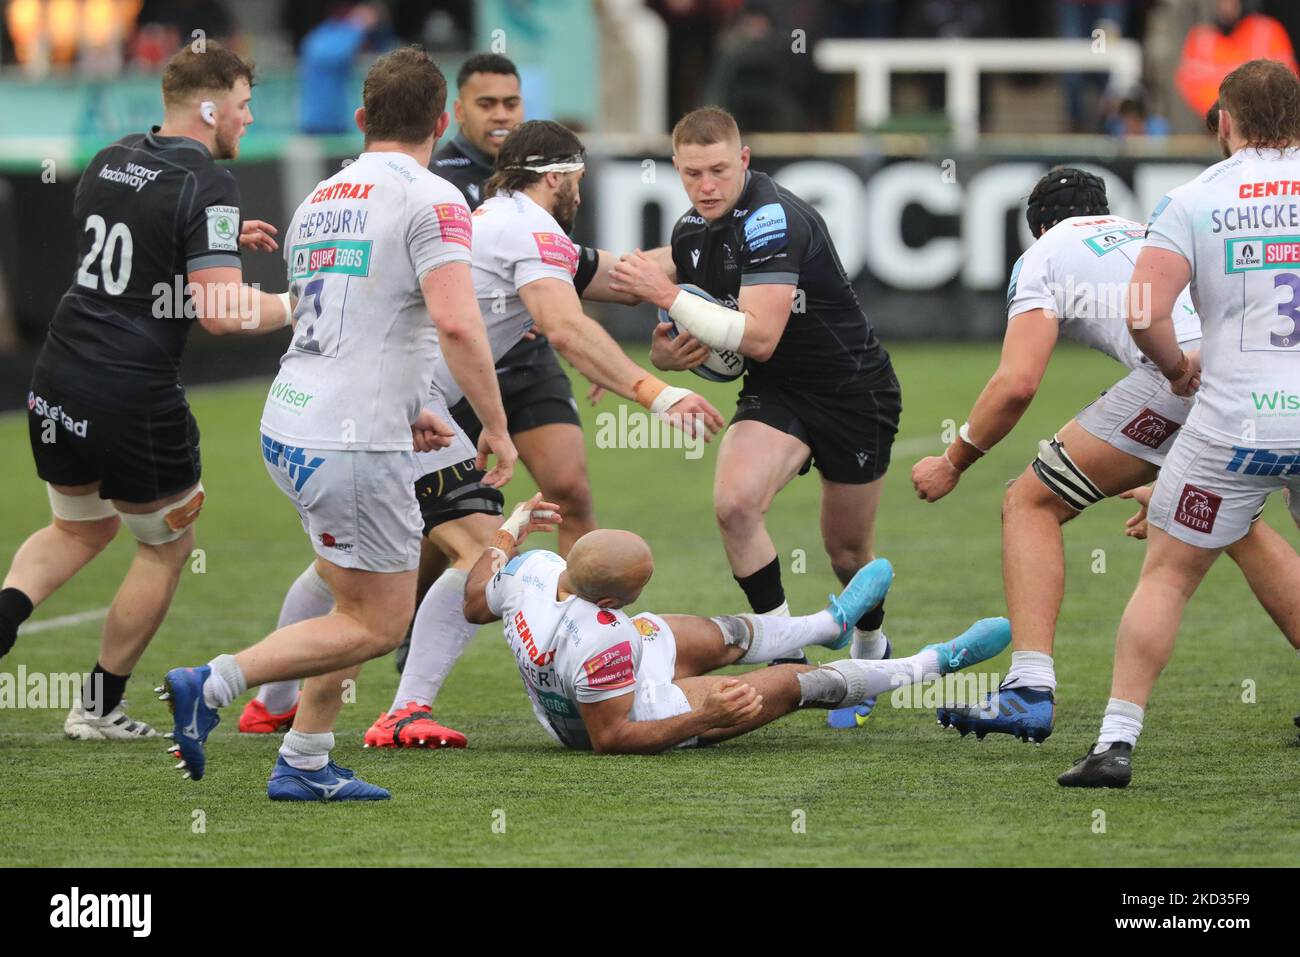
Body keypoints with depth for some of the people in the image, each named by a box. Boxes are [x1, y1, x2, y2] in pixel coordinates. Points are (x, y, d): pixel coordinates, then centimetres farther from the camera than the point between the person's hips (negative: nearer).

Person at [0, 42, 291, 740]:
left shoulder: (109, 162, 8)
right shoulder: (206, 185, -16)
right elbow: (221, 312, -23)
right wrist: (294, 307, -7)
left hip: (58, 381, 7)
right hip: (136, 397, -7)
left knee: (79, 529, 27)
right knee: (167, 547, 16)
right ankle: (99, 708, 20)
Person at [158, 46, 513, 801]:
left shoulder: (319, 200, 15)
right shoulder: (430, 200, -10)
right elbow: (457, 323, -22)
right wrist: (497, 426, -12)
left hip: (291, 428, 8)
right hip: (355, 447, -8)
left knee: (360, 603, 20)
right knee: (379, 626, 1)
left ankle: (305, 765, 16)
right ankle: (213, 685, -9)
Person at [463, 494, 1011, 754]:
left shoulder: (531, 570, -24)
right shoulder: (600, 641, -45)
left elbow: (475, 605, 0)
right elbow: (609, 740, -33)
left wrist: (512, 530, 13)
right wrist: (705, 719, -34)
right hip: (645, 711, -7)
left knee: (723, 638, 29)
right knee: (796, 684, 7)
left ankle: (833, 622, 59)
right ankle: (935, 664, 27)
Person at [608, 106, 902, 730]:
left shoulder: (774, 221, -26)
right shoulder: (692, 230, -1)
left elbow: (758, 337, -34)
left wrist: (668, 296, -32)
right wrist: (668, 352, -8)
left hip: (853, 391, -5)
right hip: (774, 393, 6)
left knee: (846, 548, 8)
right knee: (734, 503, -23)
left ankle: (870, 651, 39)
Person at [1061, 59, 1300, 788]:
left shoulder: (1195, 201, -2)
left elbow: (1146, 313, -12)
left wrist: (1179, 368, 7)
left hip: (1236, 421, -1)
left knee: (1168, 576, 9)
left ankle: (1118, 742, 2)